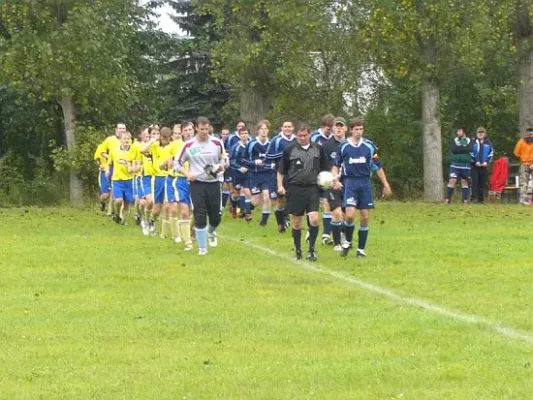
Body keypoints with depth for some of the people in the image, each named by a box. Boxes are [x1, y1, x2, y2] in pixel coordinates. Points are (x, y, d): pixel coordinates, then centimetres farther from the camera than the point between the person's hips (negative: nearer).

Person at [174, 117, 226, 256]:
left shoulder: (217, 143, 0)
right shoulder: (189, 145, -3)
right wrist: (187, 173, -11)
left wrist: (221, 166, -8)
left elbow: (224, 159, 14)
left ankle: (211, 232, 41)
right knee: (200, 216, -7)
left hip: (214, 183, 2)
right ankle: (202, 248, 4)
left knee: (216, 216, 5)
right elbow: (177, 163, 5)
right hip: (197, 183, -1)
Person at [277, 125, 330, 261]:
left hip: (312, 189, 1)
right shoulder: (289, 150, 1)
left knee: (314, 219, -13)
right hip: (295, 189, 0)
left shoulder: (318, 149, 7)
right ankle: (298, 250, 17)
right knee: (296, 222, 5)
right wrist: (280, 186, -4)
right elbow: (281, 171, 7)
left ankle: (311, 249, 1)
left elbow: (325, 169, 16)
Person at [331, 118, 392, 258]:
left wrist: (386, 185, 10)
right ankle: (348, 242, 9)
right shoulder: (343, 146, 2)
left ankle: (361, 249, 12)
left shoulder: (369, 146, 4)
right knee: (349, 215, -17)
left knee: (365, 217, 1)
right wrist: (336, 180, -5)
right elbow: (336, 165, 11)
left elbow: (378, 166, 10)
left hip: (365, 183, 2)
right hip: (349, 182, -2)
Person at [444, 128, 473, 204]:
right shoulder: (454, 140, 9)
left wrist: (458, 148, -11)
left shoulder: (470, 141, 6)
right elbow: (453, 149, -8)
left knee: (465, 181, 6)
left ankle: (465, 200, 11)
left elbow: (470, 149, -13)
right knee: (452, 180, -10)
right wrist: (464, 148, -9)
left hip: (466, 165, 0)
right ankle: (447, 199, -8)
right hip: (455, 165, 0)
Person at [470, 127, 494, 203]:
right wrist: (475, 162, -11)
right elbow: (470, 152, -2)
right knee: (474, 182, -13)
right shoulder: (473, 142, 2)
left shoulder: (488, 143, 11)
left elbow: (491, 153, 10)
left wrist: (487, 162, -4)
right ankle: (474, 197, -16)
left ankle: (481, 199, 8)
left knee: (482, 183, 4)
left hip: (484, 166, 3)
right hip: (474, 166, -3)